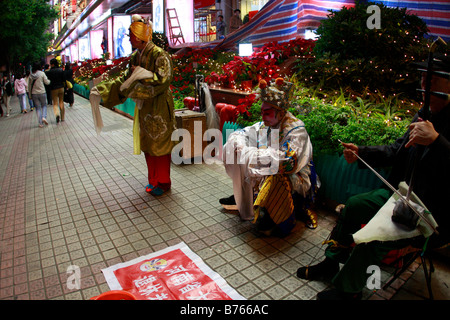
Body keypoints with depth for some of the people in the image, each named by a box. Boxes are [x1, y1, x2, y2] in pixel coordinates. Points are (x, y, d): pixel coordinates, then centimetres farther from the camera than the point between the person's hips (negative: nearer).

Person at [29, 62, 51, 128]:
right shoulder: (42, 73, -6)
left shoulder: (31, 75, 4)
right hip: (42, 93, -2)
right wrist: (49, 80, 16)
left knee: (38, 108, 8)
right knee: (44, 105, 15)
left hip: (34, 93, 2)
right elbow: (47, 82, -7)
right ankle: (44, 117, -10)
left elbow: (29, 86, 7)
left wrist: (30, 95, 14)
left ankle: (40, 123, 6)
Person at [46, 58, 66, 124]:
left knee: (55, 103, 4)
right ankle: (62, 117, 17)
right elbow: (64, 79, 0)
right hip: (61, 87, 2)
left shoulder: (49, 72, -9)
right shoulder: (61, 70, -2)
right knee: (61, 102, 13)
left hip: (53, 89, -2)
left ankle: (57, 114, -24)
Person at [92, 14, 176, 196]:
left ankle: (163, 183, 15)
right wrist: (103, 89, 9)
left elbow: (163, 80, -21)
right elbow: (126, 80, 15)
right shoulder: (135, 57, 10)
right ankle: (153, 180, 27)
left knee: (159, 145, 0)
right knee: (147, 144, 13)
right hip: (143, 108, 8)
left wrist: (142, 74, -19)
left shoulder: (159, 55, -12)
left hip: (159, 108, -8)